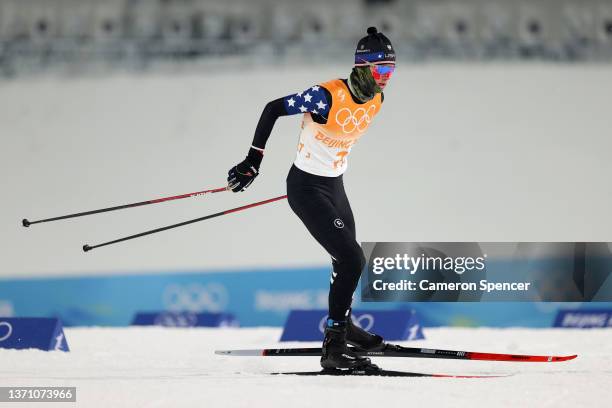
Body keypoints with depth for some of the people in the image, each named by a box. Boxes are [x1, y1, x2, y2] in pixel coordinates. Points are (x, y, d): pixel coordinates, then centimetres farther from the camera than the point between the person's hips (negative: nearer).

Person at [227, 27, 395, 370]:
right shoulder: (328, 96, -26)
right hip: (307, 189, -8)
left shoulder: (376, 100, -3)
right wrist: (254, 160, -20)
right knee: (352, 259, -16)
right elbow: (273, 109, -20)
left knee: (348, 261, 21)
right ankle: (334, 348, -12)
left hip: (335, 187, 8)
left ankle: (344, 325, 46)